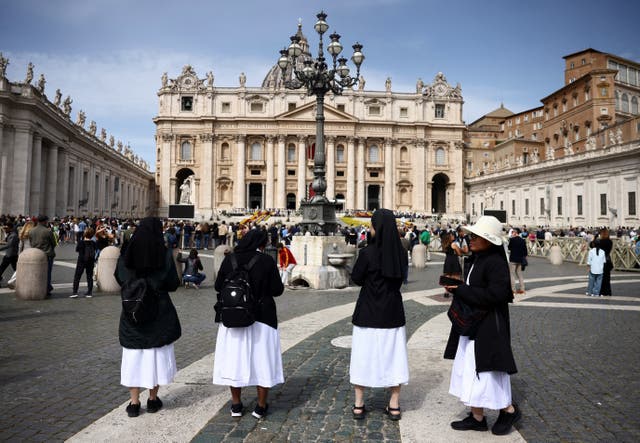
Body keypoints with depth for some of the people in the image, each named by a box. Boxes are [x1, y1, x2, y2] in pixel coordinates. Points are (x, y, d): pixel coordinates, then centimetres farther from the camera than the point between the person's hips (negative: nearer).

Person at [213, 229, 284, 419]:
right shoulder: (266, 261, -10)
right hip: (261, 318, -2)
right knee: (262, 360, 9)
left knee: (234, 358, 13)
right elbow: (277, 289, -9)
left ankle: (236, 405, 23)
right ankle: (261, 406, 17)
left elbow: (218, 286, 2)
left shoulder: (229, 259, -3)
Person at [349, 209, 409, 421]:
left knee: (363, 355, 8)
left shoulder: (367, 252, -16)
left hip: (368, 312, -3)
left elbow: (356, 278, -5)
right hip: (393, 312, 4)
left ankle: (359, 405, 17)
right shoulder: (401, 253, -2)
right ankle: (394, 405, 19)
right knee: (393, 355, 12)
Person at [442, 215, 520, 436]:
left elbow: (495, 295, -26)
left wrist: (460, 290, -22)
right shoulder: (475, 259, 8)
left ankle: (509, 410, 24)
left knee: (485, 372, 1)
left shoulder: (495, 262, -19)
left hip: (487, 328, -9)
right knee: (469, 370, 14)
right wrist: (457, 287, -2)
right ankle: (477, 417, 26)